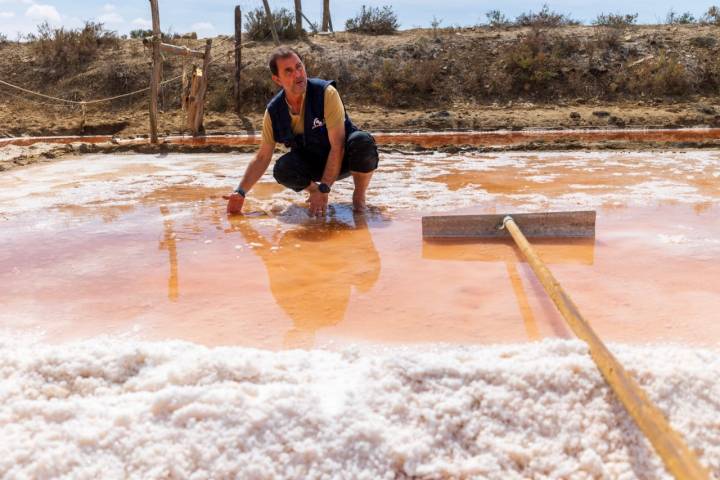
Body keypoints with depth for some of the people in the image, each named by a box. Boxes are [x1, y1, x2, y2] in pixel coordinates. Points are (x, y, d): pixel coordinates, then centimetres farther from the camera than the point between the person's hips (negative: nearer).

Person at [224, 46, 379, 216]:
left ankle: (359, 196, -9)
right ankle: (314, 189, 5)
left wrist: (324, 190, -28)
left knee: (363, 141, -35)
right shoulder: (274, 112, -11)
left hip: (344, 158, -3)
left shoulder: (326, 93, -23)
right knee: (282, 169, -28)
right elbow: (262, 158, -2)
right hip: (314, 164, 3)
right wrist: (240, 193, -11)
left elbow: (337, 146, -25)